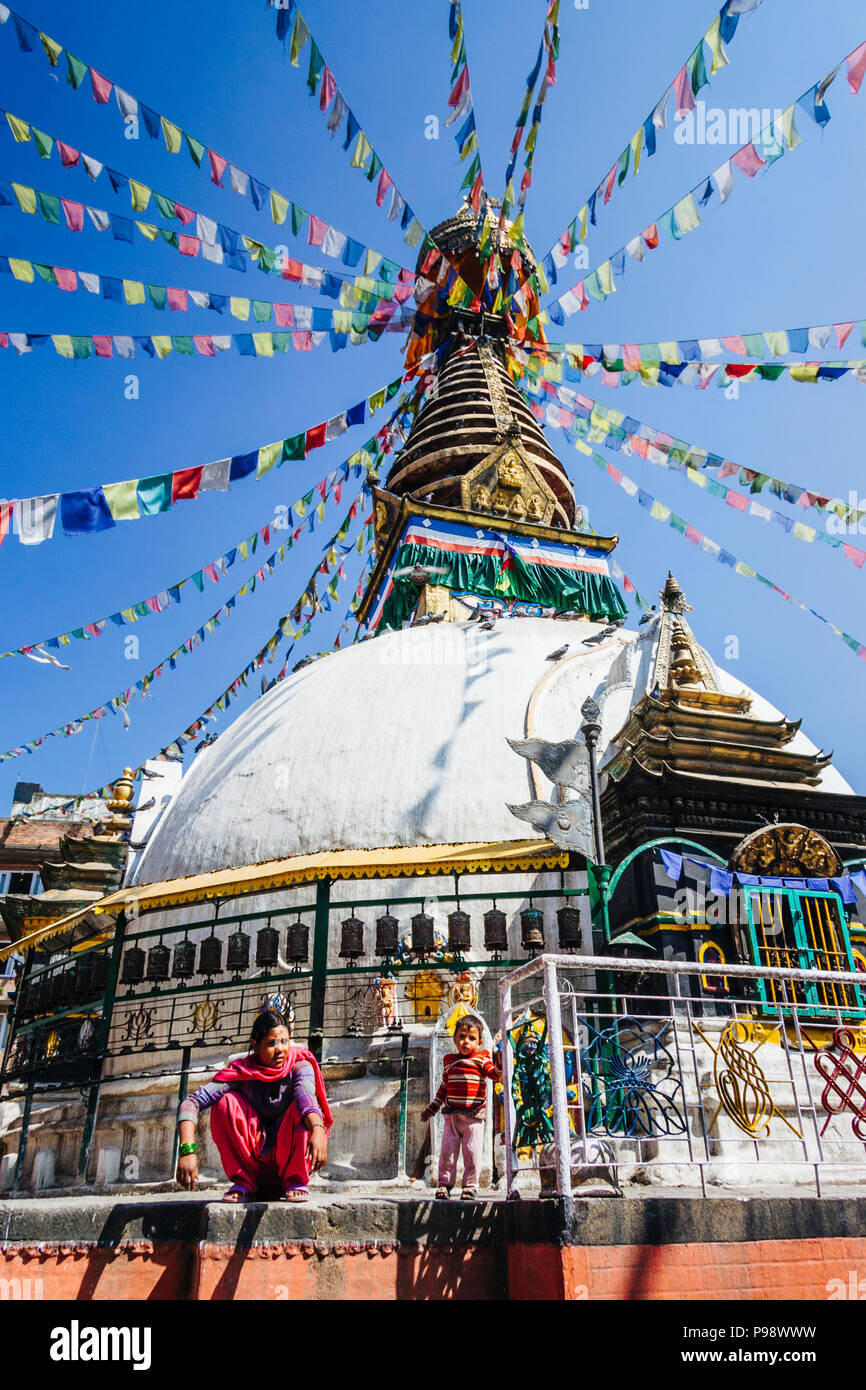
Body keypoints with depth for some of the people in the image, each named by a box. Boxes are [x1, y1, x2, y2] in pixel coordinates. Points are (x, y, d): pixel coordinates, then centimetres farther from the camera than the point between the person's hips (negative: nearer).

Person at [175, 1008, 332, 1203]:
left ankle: (295, 1180, -11)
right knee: (226, 1102, -20)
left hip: (290, 1158, -1)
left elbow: (307, 1095, -36)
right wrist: (188, 1149, -39)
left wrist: (318, 1130, -56)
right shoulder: (242, 1072, -12)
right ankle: (243, 1182, -9)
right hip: (254, 1160, 1)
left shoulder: (299, 1066, -12)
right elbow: (190, 1103, -23)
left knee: (300, 1106, -28)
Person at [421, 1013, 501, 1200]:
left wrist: (499, 1067, -38)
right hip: (452, 1114, 3)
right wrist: (432, 1108, 24)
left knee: (472, 1152, -1)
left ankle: (469, 1185, 15)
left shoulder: (481, 1059, 1)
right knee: (447, 1150, 2)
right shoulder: (449, 1060, 12)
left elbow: (494, 1074, -16)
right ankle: (444, 1183, 16)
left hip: (474, 1116, -3)